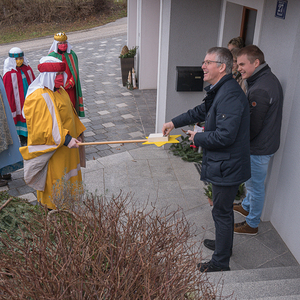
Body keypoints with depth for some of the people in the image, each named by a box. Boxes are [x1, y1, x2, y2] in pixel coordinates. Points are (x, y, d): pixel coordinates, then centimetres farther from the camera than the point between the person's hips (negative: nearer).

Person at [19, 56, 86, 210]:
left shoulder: (60, 91, 7)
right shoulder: (39, 97, -23)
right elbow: (45, 127, -28)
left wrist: (76, 134, 22)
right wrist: (65, 139, -34)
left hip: (66, 145, 9)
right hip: (52, 149, -9)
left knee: (68, 175, 20)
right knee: (54, 177, 4)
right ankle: (53, 207, 21)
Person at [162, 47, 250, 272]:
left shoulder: (231, 95, -26)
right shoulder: (219, 91, 9)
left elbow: (225, 136, -32)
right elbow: (202, 111, 25)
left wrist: (198, 138, -15)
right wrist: (175, 123, 19)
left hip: (227, 167, -10)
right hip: (224, 165, 10)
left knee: (222, 212, 4)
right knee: (224, 209, 25)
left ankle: (220, 262, 20)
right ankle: (224, 245, 45)